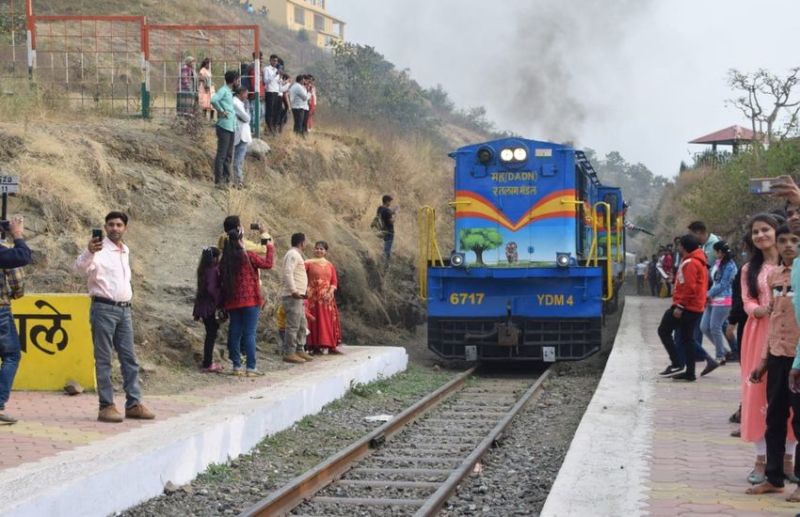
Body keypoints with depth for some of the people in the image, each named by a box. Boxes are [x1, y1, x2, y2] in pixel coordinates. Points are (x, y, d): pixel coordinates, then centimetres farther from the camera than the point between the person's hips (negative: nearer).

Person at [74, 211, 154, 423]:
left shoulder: (125, 251, 15)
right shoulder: (99, 249, -9)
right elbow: (80, 267, -27)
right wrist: (89, 252, -46)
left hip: (124, 309, 7)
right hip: (104, 308, -7)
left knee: (129, 358, 7)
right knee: (103, 359, -3)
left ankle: (133, 403, 11)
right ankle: (106, 406, -2)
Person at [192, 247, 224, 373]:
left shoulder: (203, 269, 10)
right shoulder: (212, 270, -17)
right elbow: (211, 288, -24)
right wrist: (219, 300, -12)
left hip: (203, 305, 9)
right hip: (209, 306, -9)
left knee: (211, 332, 16)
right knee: (211, 333, -3)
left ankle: (208, 362, 22)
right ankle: (207, 364, 0)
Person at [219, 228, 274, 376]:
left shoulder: (224, 260, 7)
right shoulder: (248, 256, -9)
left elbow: (222, 281, 11)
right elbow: (268, 263, -6)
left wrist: (224, 303, 18)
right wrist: (270, 247, 9)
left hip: (231, 302, 5)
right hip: (250, 300, -5)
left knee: (234, 333, 9)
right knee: (249, 334, -4)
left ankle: (236, 366, 10)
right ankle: (251, 368, -6)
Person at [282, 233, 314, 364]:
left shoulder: (296, 255, 22)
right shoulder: (292, 254, -10)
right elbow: (287, 273, -21)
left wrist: (304, 289, 23)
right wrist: (293, 290, -26)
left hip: (298, 296, 11)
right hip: (293, 296, -11)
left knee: (302, 325, 14)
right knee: (293, 325, -10)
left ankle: (299, 350, 19)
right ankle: (289, 353, -10)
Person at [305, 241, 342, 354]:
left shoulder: (330, 265, 11)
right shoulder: (309, 263, 0)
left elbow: (334, 282, 7)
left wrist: (330, 292, -9)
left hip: (327, 298, 4)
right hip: (313, 297, -4)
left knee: (329, 321, 4)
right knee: (314, 321, -3)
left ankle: (331, 346, 8)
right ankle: (315, 346, 0)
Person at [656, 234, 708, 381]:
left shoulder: (690, 263, -15)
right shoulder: (699, 262, 17)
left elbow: (689, 287, -23)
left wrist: (679, 306, -21)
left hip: (685, 307, -10)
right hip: (696, 307, 10)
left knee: (664, 330, -2)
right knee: (687, 338, 12)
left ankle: (676, 364, -7)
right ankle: (689, 372, 11)